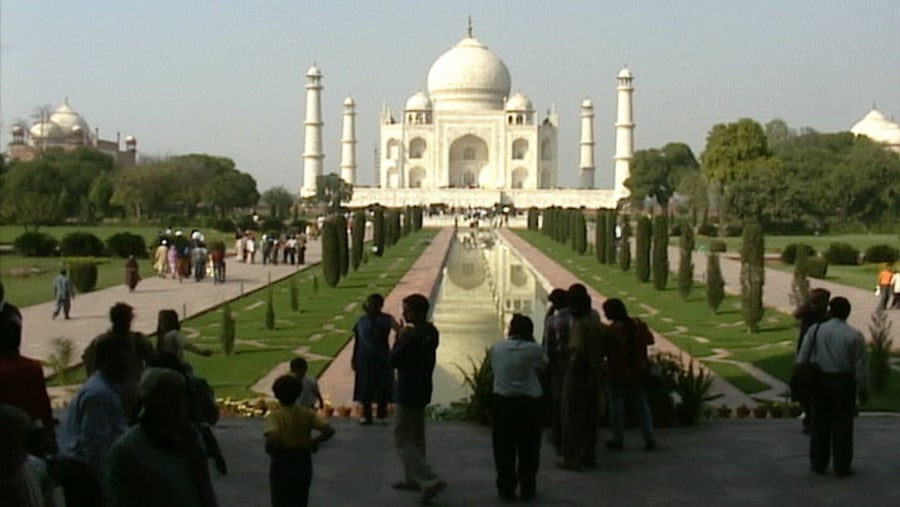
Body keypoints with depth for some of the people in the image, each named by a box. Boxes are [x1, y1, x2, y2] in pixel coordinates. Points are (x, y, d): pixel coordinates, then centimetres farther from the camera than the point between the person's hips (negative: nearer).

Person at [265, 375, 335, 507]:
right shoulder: (307, 413, -3)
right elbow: (329, 430, -12)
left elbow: (272, 438, -32)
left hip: (281, 466, -4)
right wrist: (314, 442, 0)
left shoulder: (275, 416, -14)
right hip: (303, 464, 4)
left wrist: (271, 450, -12)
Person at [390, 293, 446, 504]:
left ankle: (430, 480, -10)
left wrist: (399, 337, -10)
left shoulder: (413, 336, -24)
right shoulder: (431, 332, 6)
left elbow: (394, 360, -20)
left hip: (408, 393, -10)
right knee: (416, 437, 20)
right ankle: (413, 478, 30)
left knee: (402, 440, -2)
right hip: (422, 390, 10)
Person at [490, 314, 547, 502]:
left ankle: (506, 489, 13)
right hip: (529, 401, -1)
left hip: (503, 400, 1)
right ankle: (527, 490, 15)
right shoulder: (534, 349, -9)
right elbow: (544, 364, 7)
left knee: (504, 447, 10)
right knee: (528, 448, 10)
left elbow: (494, 368, 8)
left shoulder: (497, 348, -3)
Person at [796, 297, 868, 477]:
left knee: (821, 423, 12)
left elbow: (802, 357, -2)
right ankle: (842, 467, 9)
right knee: (843, 426, 6)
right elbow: (861, 366, -7)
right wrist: (864, 390, 4)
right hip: (844, 382, -2)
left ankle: (818, 464, 17)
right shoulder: (855, 335, -8)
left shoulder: (815, 330, -4)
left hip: (821, 381, 2)